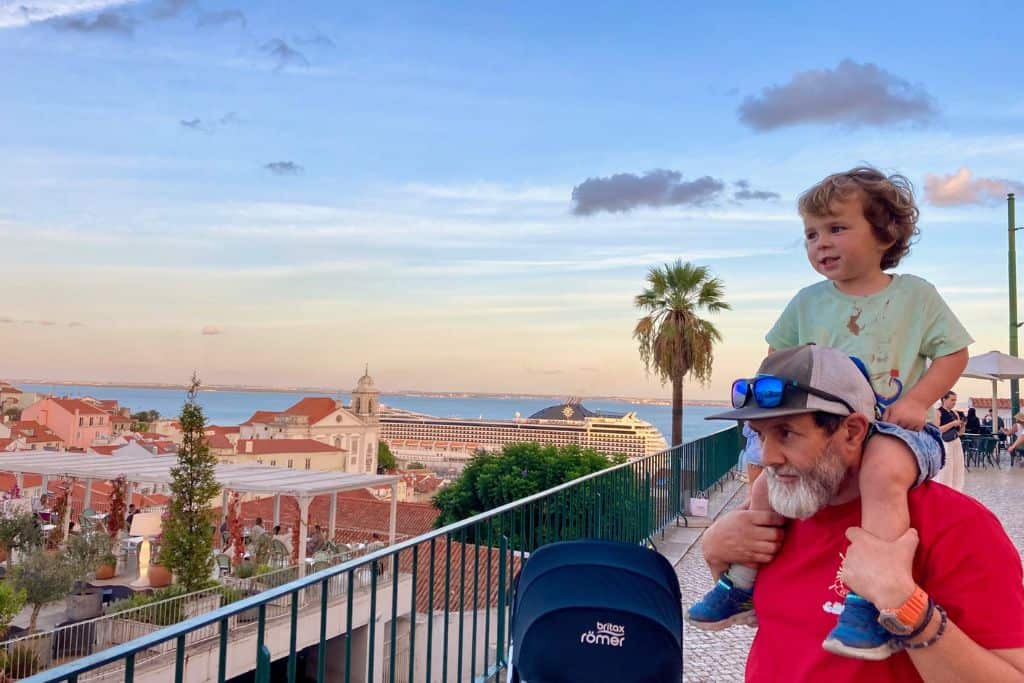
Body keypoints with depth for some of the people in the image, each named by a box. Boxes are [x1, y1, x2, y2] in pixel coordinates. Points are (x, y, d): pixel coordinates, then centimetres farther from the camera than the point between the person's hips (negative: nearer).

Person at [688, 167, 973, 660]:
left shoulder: (915, 294, 0)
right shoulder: (807, 302, 9)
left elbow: (954, 352, 2)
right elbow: (778, 357, 19)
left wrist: (918, 401, -13)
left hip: (892, 426, -4)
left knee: (882, 471, -37)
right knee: (767, 485, -5)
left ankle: (869, 601, -34)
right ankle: (742, 586, 13)